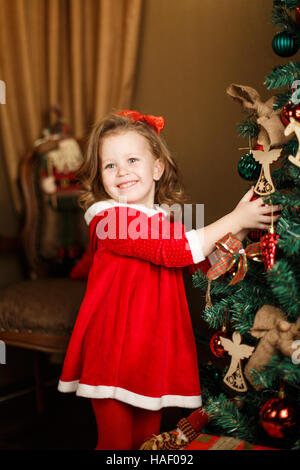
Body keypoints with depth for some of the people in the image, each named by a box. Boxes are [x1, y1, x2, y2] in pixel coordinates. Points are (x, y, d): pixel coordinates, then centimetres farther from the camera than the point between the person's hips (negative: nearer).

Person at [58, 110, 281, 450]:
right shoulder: (108, 218, -15)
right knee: (116, 441, 4)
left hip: (154, 350, 7)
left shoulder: (168, 219, 10)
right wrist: (234, 219, -17)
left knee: (148, 438, 17)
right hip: (112, 349, -6)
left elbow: (207, 260, 15)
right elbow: (173, 251, -23)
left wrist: (241, 225, 1)